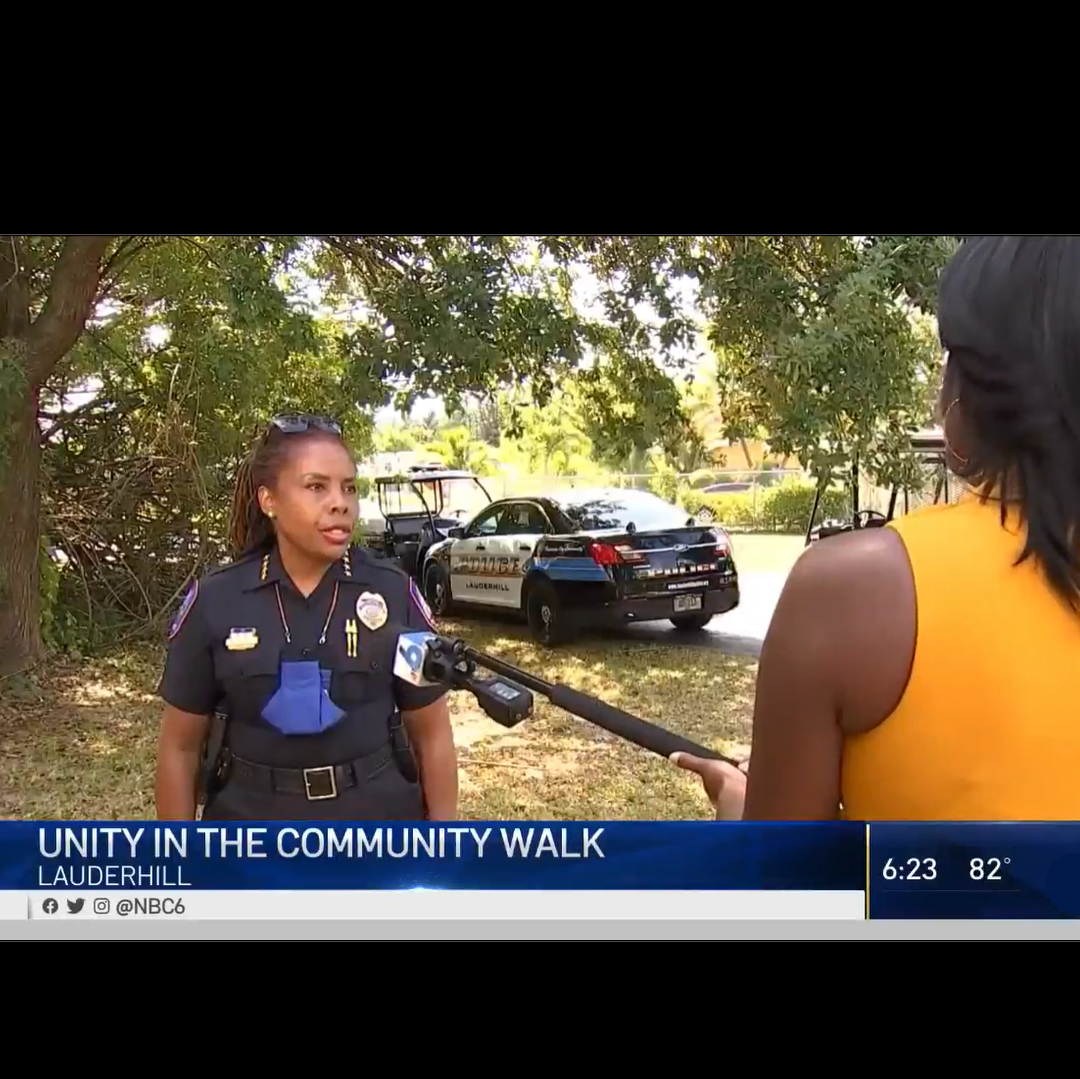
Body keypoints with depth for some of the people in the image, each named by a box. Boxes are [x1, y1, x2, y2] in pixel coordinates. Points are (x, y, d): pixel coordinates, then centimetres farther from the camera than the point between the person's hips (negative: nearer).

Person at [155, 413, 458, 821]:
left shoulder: (394, 593, -8)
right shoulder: (214, 601, -8)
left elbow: (432, 734, -2)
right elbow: (179, 747, 0)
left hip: (378, 816, 0)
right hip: (251, 816, 1)